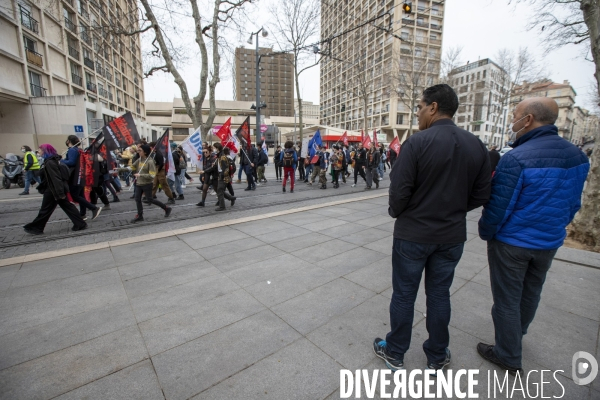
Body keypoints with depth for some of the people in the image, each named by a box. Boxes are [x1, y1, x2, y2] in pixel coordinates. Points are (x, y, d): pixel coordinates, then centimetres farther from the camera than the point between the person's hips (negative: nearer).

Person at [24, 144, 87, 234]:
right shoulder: (54, 160, 13)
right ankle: (80, 224, 3)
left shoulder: (50, 163, -17)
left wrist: (60, 193, -25)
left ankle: (35, 228, 19)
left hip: (52, 191, -9)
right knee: (67, 206, 6)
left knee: (45, 210, 4)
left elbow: (56, 178, -23)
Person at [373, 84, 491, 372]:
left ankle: (395, 354, 31)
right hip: (452, 235, 5)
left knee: (404, 294, 11)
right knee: (439, 294, 19)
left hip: (413, 234, -5)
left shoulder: (417, 142, -17)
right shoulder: (476, 145, 0)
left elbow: (399, 190, -17)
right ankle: (437, 357, 37)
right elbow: (481, 195, 3)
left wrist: (395, 212, 2)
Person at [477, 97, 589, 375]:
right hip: (550, 242, 7)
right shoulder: (577, 156, -1)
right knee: (531, 293, 25)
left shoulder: (515, 159, -25)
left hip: (512, 242, -7)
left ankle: (509, 356, 25)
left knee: (507, 299, 9)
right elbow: (573, 204, 8)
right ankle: (516, 335, 48)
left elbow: (498, 208, -21)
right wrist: (554, 228, 20)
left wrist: (485, 233, -5)